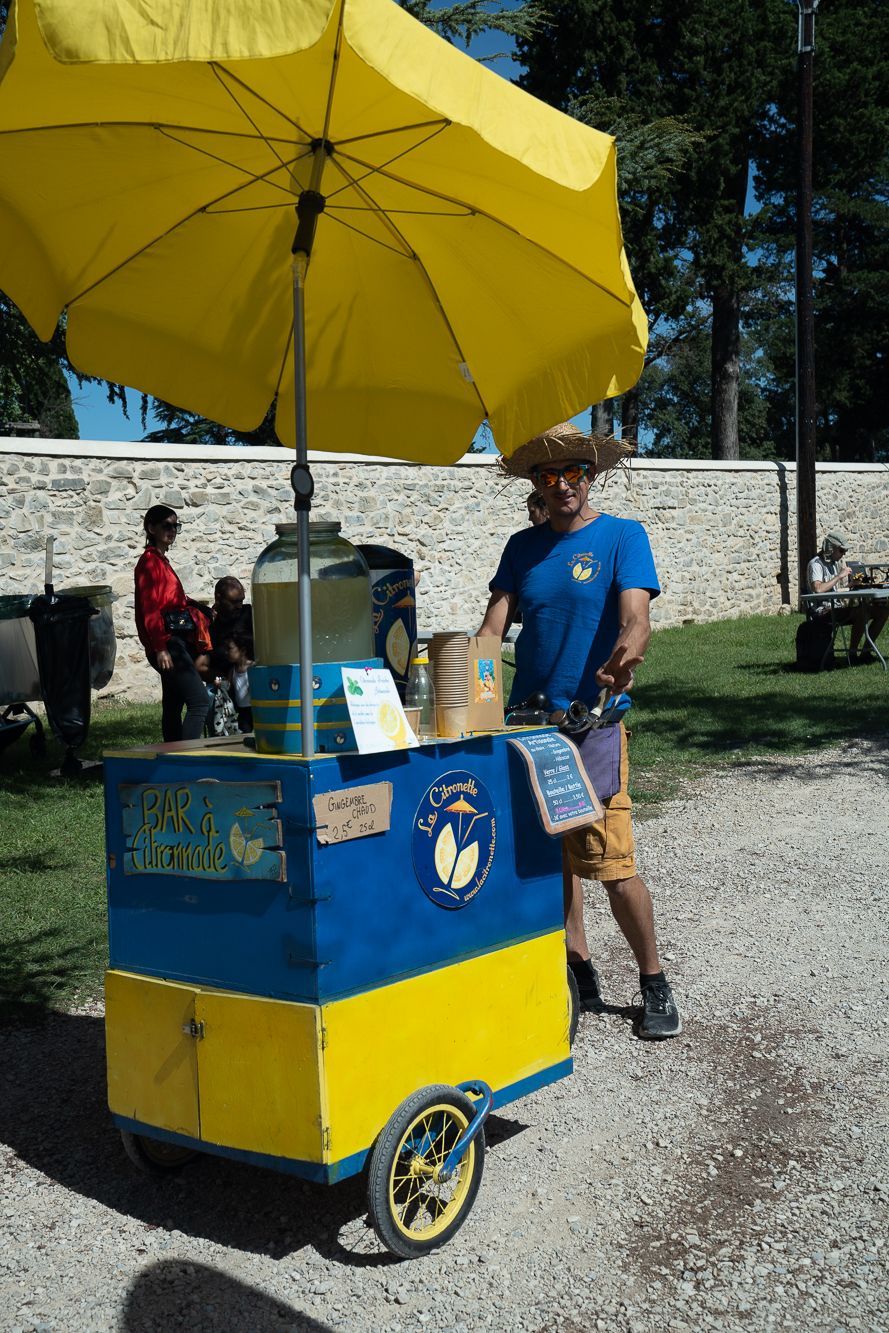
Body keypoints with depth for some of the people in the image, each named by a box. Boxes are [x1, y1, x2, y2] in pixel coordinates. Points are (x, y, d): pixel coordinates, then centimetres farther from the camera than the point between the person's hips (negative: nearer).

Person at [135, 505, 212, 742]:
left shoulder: (162, 560, 20)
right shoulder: (149, 561, -8)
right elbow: (149, 608, -16)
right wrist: (160, 647, -23)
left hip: (176, 641, 10)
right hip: (167, 643, -10)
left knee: (173, 708, 11)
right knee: (200, 700, -16)